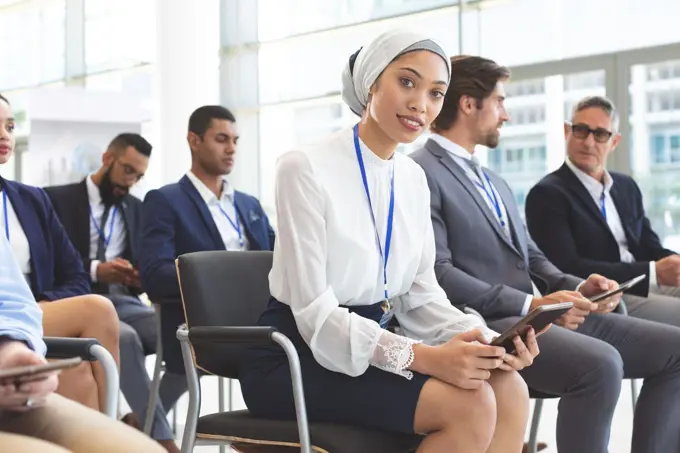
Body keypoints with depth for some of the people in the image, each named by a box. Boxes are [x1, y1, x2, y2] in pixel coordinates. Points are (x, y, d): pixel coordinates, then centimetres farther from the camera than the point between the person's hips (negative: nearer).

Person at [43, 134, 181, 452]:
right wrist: (94, 270, -19)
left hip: (123, 300, 5)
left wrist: (142, 278, -5)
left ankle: (141, 422, -7)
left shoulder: (137, 209, 20)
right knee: (125, 338, -39)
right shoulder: (57, 199, 4)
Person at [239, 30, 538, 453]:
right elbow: (315, 315, -20)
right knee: (468, 403, -25)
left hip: (369, 346, 7)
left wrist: (485, 341, -15)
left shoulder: (414, 178, 8)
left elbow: (421, 294, 6)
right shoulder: (306, 169, -15)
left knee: (508, 390, -16)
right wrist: (424, 357, -31)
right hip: (298, 358, -7)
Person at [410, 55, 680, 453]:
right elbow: (438, 275, -16)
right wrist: (530, 304, -21)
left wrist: (576, 287, 2)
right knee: (600, 364, -34)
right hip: (487, 324, -9)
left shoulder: (494, 181, 25)